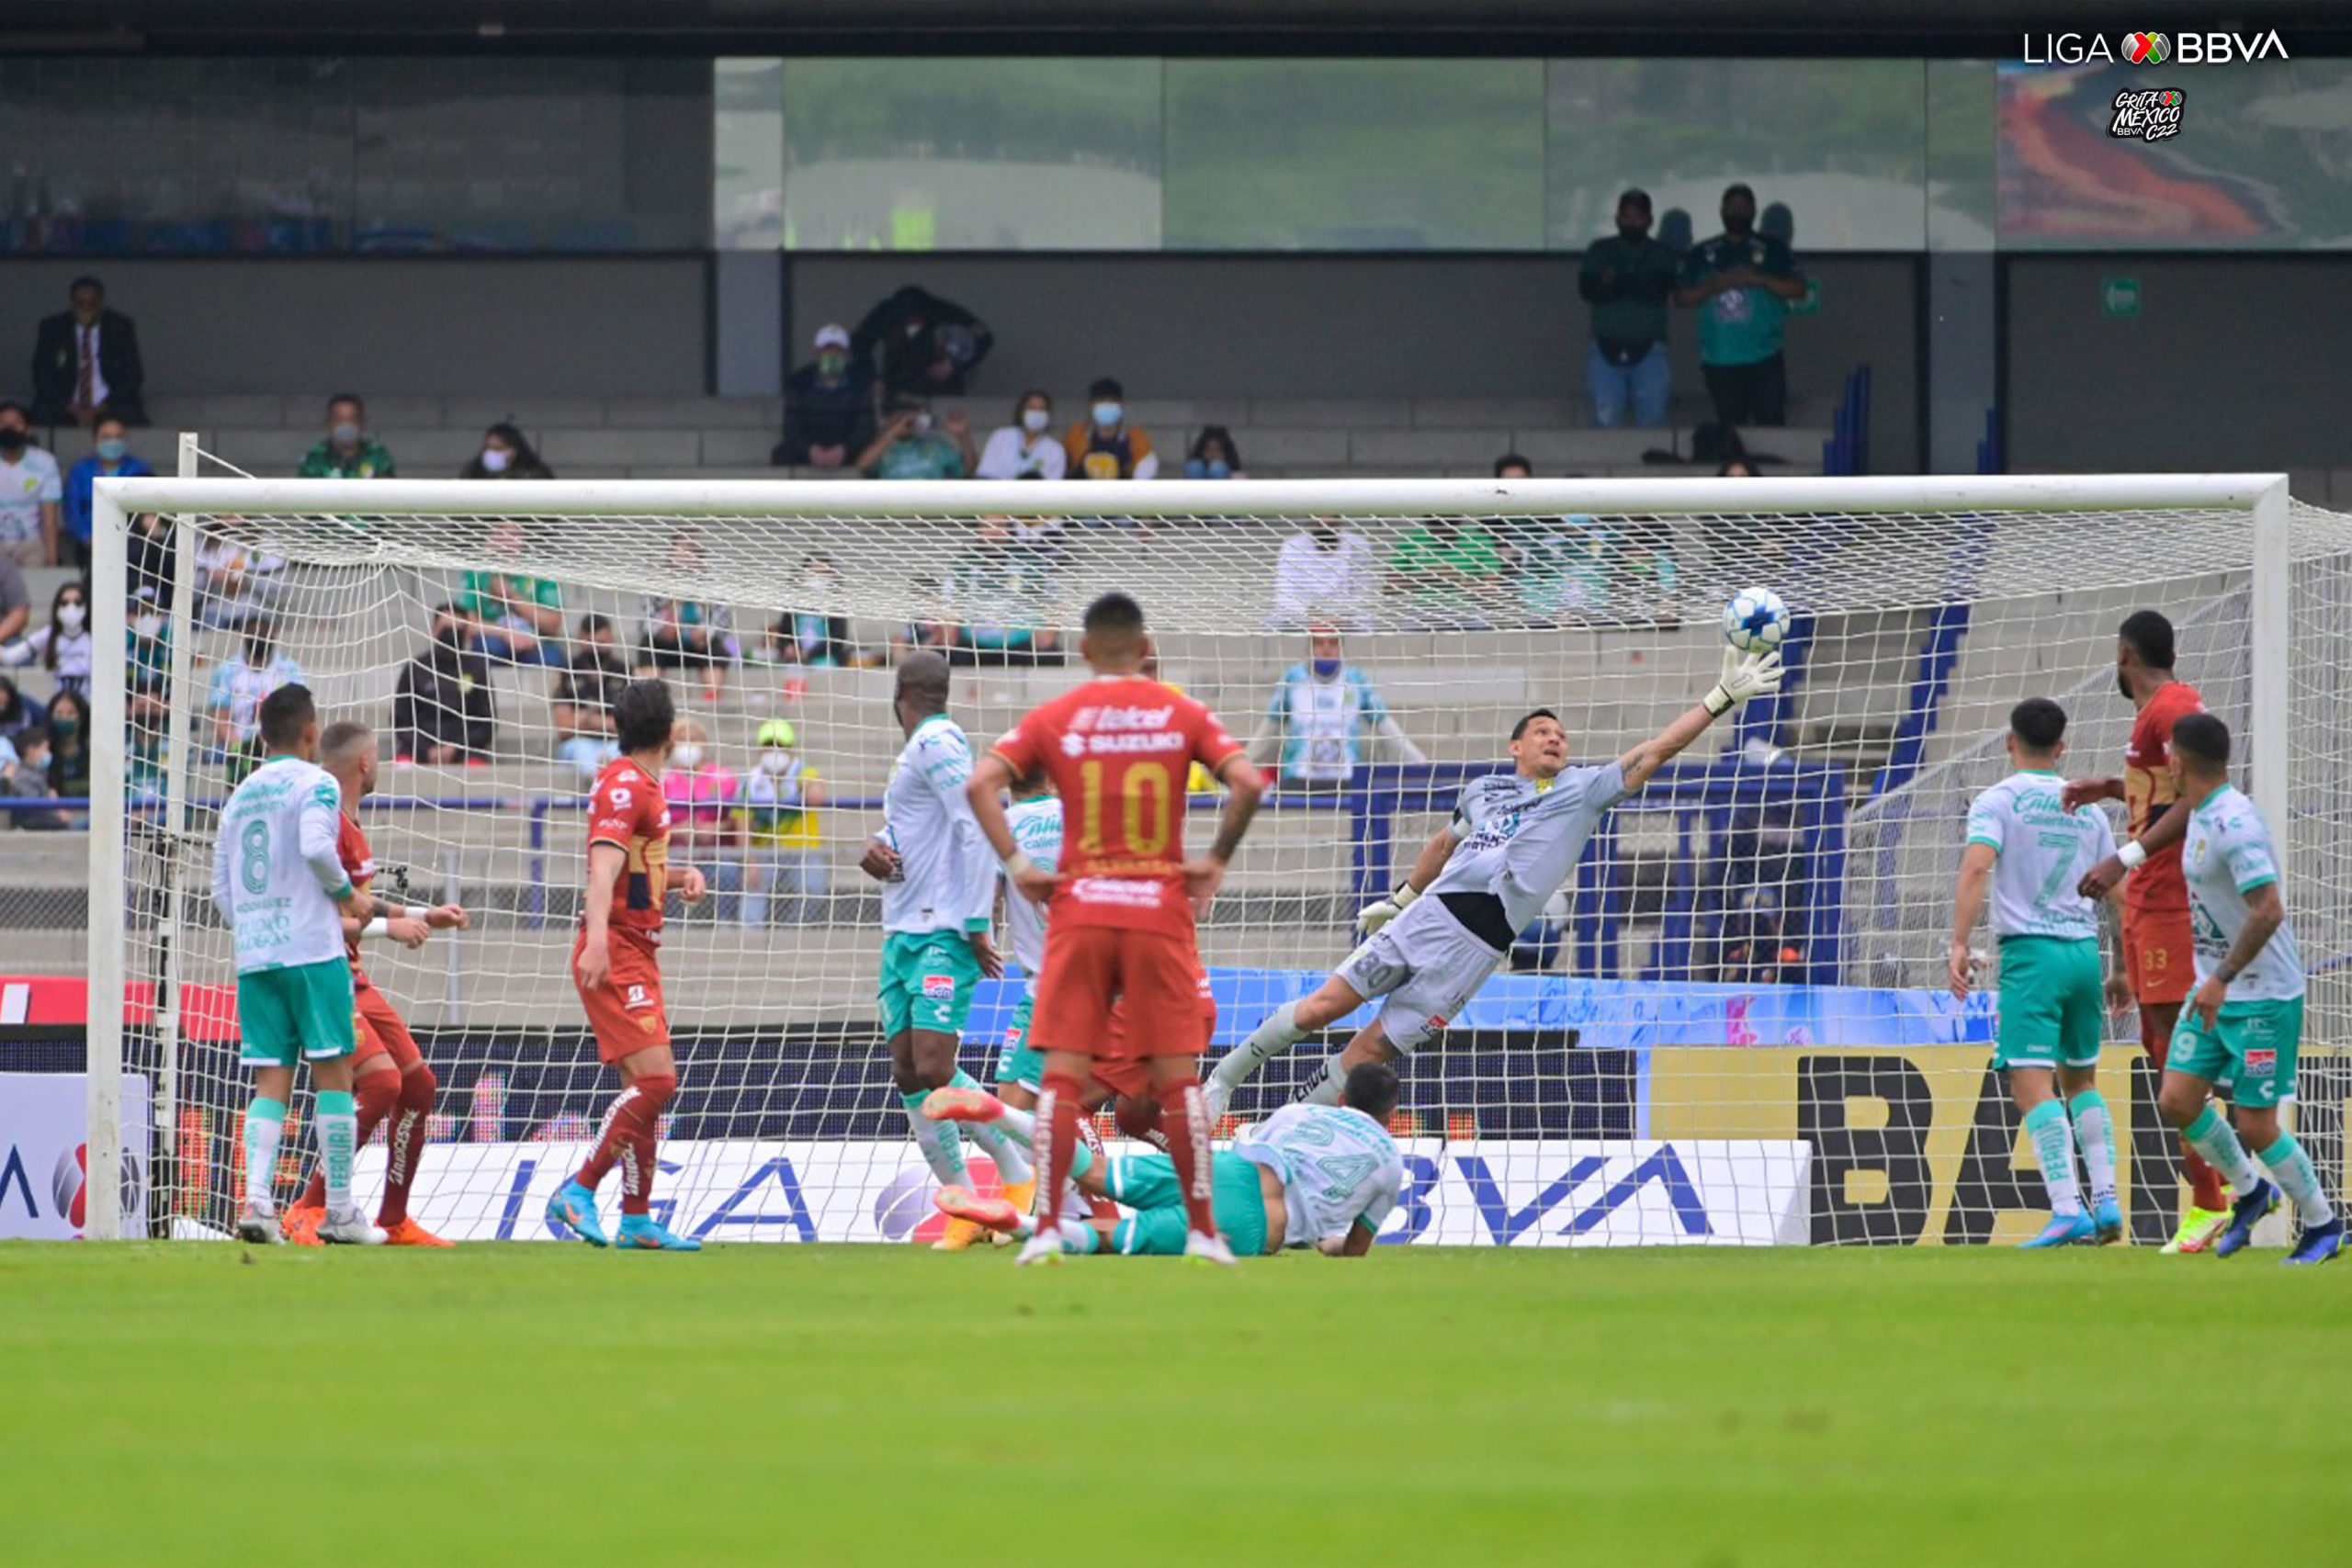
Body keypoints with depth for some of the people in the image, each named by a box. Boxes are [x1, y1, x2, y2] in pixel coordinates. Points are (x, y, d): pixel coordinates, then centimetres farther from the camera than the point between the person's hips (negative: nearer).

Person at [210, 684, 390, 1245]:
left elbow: (222, 889, 17)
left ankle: (256, 1199, -13)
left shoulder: (240, 797, 17)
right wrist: (349, 895, -5)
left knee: (271, 1083, 4)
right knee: (333, 1073, 0)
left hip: (253, 958, 6)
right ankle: (340, 1211, 0)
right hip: (312, 950, -6)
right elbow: (315, 846, -20)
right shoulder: (315, 783, -2)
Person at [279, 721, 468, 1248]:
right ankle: (308, 1213, -20)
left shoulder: (350, 824, 16)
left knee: (418, 1084, 11)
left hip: (352, 981, 10)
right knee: (381, 1082, -23)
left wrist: (424, 916, 29)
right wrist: (389, 927, -21)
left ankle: (394, 1222, 18)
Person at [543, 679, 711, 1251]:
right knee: (655, 1079, -18)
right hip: (617, 953, -10)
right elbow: (604, 867, -26)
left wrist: (680, 874, 11)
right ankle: (578, 1192, -17)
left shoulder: (642, 785, 18)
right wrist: (597, 940, -40)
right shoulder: (625, 786, -13)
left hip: (637, 954, 10)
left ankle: (636, 1221, 13)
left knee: (643, 1088, 10)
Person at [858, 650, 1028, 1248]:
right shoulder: (915, 750, 19)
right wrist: (875, 848, 3)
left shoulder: (937, 743, -10)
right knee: (908, 1074, 2)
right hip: (903, 931, 10)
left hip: (942, 933, -10)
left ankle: (1020, 1175, -4)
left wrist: (976, 925, -20)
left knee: (934, 1069, -17)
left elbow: (975, 828, -17)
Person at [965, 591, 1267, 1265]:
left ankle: (1048, 1229, -5)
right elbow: (1248, 784, -8)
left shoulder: (1054, 718, 3)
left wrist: (1016, 866, -4)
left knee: (1062, 1075, 2)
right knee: (1178, 1076, 4)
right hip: (1162, 907, 0)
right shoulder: (1182, 715, 3)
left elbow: (980, 784, -8)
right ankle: (1201, 1230, 3)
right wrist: (1217, 862, 1)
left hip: (1080, 909, 0)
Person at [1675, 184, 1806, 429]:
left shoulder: (1772, 250, 8)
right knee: (1730, 430, 3)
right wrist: (1715, 286, -10)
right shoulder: (1703, 255, 13)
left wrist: (1758, 279, -12)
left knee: (1771, 424, -10)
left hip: (1764, 357, -2)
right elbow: (1682, 297, 7)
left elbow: (1797, 290, 0)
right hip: (1719, 360, 2)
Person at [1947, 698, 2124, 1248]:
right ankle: (2106, 1200, 13)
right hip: (2085, 951, 6)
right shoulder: (2086, 807, 15)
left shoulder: (1998, 800, 0)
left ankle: (2066, 1210, -23)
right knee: (2081, 1080, 22)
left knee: (2032, 1085, -10)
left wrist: (1959, 945, -19)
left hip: (2031, 953, -6)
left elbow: (1977, 868, -16)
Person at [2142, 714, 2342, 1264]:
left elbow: (2268, 911, -29)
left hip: (2263, 997, -9)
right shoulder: (2199, 816, 8)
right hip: (2215, 991, 9)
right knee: (2177, 1101, 3)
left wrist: (2222, 978, -28)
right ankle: (2250, 1191, 24)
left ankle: (2323, 1224, 14)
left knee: (2254, 1127, -4)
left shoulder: (2234, 823, -22)